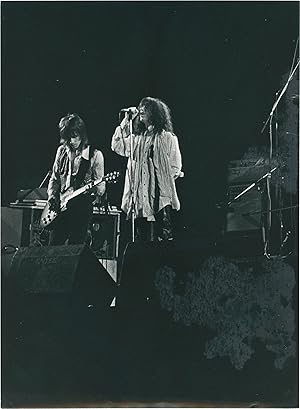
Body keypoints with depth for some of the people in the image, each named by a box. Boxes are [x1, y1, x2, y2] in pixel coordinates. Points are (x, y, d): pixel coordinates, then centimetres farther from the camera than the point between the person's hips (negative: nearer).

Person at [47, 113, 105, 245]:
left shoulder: (95, 155, -4)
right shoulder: (62, 151, 10)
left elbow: (100, 187, -4)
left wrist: (95, 193, -26)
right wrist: (52, 197, 0)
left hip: (82, 209, -4)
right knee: (53, 246, 2)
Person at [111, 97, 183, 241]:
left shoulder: (167, 137, 3)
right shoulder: (137, 138, 18)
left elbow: (175, 167, 3)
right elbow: (117, 146, 7)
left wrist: (164, 180, -5)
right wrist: (125, 121, 7)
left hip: (161, 196, -5)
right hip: (139, 195, 5)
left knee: (163, 235, -9)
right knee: (141, 234, 6)